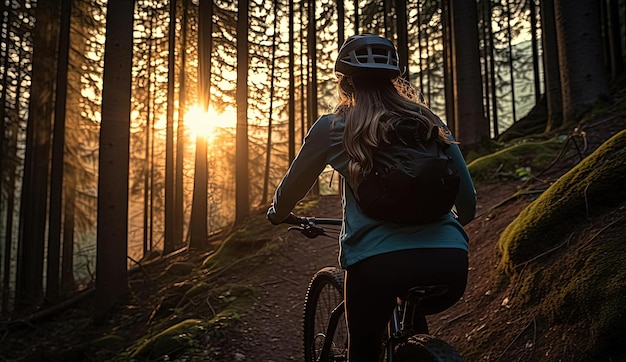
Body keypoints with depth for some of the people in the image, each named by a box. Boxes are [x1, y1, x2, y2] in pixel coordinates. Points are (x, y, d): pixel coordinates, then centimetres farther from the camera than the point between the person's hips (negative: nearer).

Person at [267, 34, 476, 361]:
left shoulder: (332, 127, 8)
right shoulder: (429, 122, 15)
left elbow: (294, 184, 21)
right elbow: (468, 202, 19)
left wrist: (277, 213, 42)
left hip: (378, 261, -2)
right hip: (451, 264, 3)